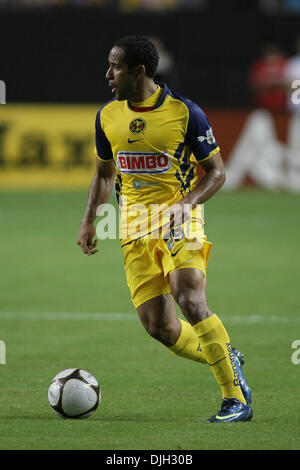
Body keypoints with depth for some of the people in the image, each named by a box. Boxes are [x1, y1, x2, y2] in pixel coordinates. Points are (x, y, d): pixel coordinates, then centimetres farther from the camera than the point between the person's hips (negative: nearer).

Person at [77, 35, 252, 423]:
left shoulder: (185, 112, -8)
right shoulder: (108, 115, 7)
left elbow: (216, 172, -2)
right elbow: (104, 172, 21)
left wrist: (186, 203, -19)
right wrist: (89, 221, 9)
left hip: (180, 221, -5)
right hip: (135, 230, 5)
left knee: (190, 301, -25)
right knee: (158, 326, -4)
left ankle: (236, 399, -17)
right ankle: (227, 360, 23)